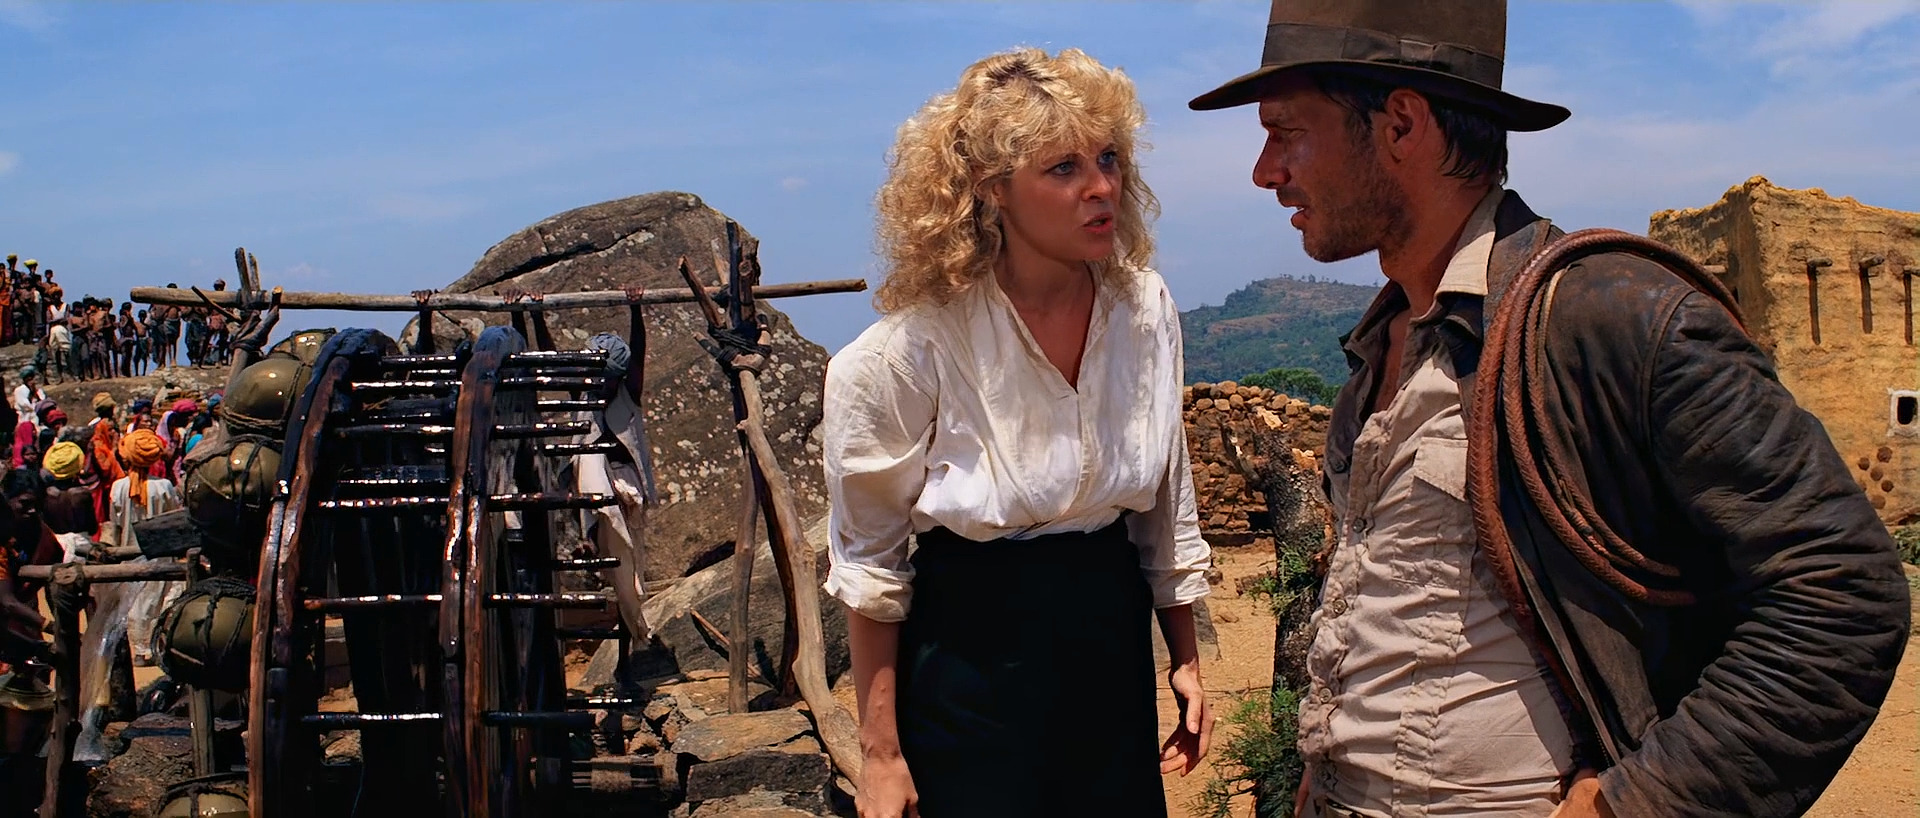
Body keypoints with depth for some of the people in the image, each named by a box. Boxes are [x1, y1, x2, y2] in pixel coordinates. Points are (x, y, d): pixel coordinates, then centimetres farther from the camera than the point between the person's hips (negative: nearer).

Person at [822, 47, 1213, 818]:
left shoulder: (1145, 308, -5)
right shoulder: (915, 348, -19)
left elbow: (1166, 505, 8)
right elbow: (869, 561, -10)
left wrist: (1186, 658, 12)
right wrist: (880, 751, -7)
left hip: (1114, 641, 5)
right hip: (973, 655, -4)